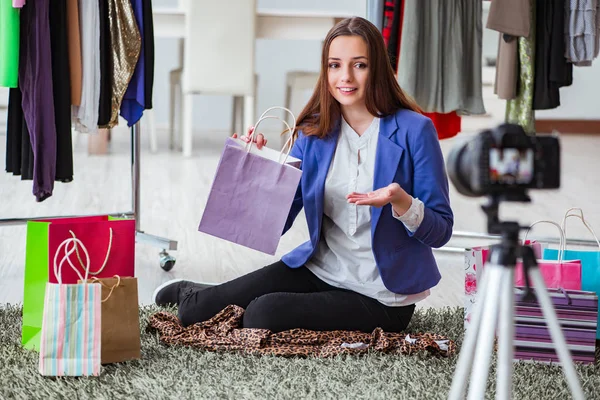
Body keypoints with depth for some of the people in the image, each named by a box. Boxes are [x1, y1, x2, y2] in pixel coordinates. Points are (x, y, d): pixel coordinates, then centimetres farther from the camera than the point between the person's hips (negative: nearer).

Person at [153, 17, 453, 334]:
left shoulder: (414, 131, -13)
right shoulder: (313, 133, 1)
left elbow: (441, 231, -10)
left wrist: (401, 203, -29)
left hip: (381, 295, -4)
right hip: (320, 269, 5)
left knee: (263, 314, -24)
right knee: (197, 311, -5)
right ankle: (191, 295, 32)